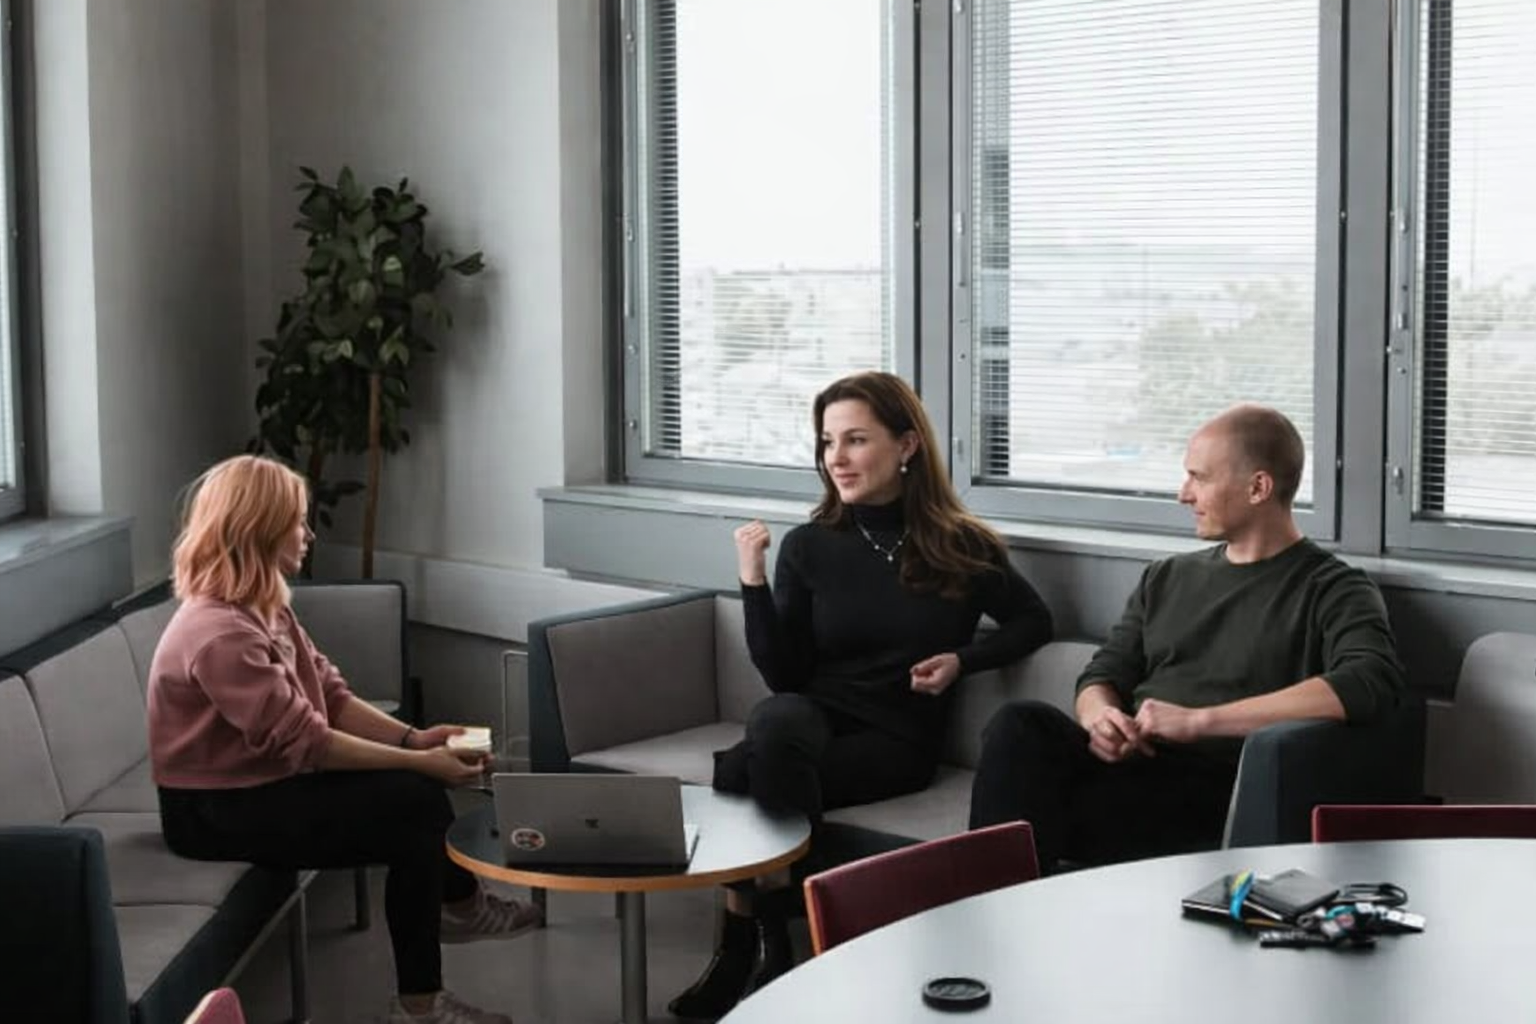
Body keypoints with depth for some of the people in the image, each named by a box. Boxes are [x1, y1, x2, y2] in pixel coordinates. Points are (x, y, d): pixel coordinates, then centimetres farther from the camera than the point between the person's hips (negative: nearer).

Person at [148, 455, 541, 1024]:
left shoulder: (261, 607, 6)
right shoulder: (219, 635, -26)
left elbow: (331, 696, 5)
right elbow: (304, 742, -27)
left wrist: (413, 738, -9)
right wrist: (419, 761, -24)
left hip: (262, 778, 9)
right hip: (218, 810, -9)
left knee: (419, 792, -2)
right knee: (411, 808, -16)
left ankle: (461, 904, 24)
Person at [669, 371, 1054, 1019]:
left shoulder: (961, 546, 1)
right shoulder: (809, 545, 3)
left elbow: (1034, 622, 13)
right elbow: (783, 675, 1)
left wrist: (961, 660, -4)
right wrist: (753, 583, -10)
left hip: (898, 737, -2)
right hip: (815, 715, 2)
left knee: (749, 776, -31)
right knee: (775, 721, -37)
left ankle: (751, 946, -10)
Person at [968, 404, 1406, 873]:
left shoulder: (1330, 589, 5)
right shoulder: (1167, 578, 26)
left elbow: (1374, 681, -15)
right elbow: (1102, 676, 24)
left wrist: (1199, 720, -17)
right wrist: (1099, 717, -5)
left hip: (1216, 787, -6)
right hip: (1128, 766, 6)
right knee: (1021, 723, -28)